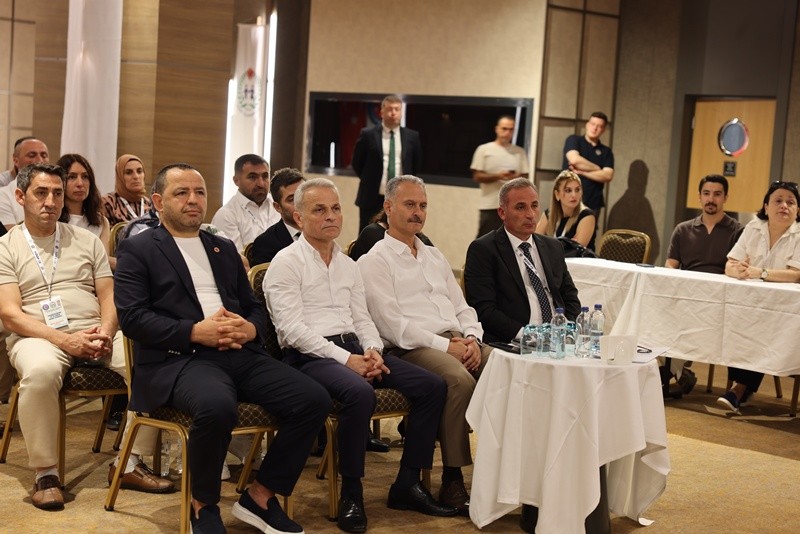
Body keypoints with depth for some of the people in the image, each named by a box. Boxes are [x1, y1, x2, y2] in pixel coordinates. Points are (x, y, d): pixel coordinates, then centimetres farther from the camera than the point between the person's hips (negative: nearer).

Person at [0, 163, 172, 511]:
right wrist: (65, 340, -19)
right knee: (41, 372, -40)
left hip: (95, 332, 4)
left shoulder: (86, 240, 16)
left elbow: (109, 296, 11)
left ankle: (131, 463, -14)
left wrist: (106, 332, -13)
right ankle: (45, 473, -23)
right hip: (39, 336, -3)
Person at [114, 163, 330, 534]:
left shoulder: (225, 249, 25)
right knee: (217, 406, -38)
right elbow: (132, 317, -5)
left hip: (239, 353, 6)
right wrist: (196, 332, -16)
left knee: (313, 400, -16)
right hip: (177, 359, -6)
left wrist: (250, 329, -3)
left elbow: (255, 307, 22)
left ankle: (260, 497, 1)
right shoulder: (137, 249, 7)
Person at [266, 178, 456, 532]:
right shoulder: (287, 262, -2)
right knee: (360, 392, -37)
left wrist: (373, 352, -4)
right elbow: (292, 329, -12)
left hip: (355, 350, 7)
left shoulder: (348, 265, 21)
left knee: (432, 386, -9)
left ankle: (407, 483, -2)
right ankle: (351, 494, -20)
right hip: (309, 356, -7)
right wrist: (346, 359, -18)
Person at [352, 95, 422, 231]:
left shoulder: (412, 137, 3)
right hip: (372, 199, -1)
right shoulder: (368, 135, -4)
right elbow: (357, 163, 6)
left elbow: (417, 165, 14)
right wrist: (370, 180, 8)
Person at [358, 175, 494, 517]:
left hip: (457, 342, 7)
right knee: (460, 380, -35)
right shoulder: (375, 260, 3)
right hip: (414, 348, -6)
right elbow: (391, 323, -9)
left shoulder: (435, 257, 26)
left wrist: (471, 338, -1)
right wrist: (444, 346, -14)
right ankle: (452, 482, -25)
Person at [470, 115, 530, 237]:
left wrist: (517, 178, -14)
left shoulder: (520, 152, 11)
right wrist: (498, 176, -17)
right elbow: (477, 176, -3)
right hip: (490, 206, -3)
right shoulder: (484, 150, 2)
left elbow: (525, 177, 10)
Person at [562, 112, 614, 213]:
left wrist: (581, 172, -9)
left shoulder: (606, 151, 12)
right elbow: (574, 159, -14)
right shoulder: (573, 140, 6)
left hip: (593, 204, 2)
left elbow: (608, 176, -2)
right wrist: (597, 169, -3)